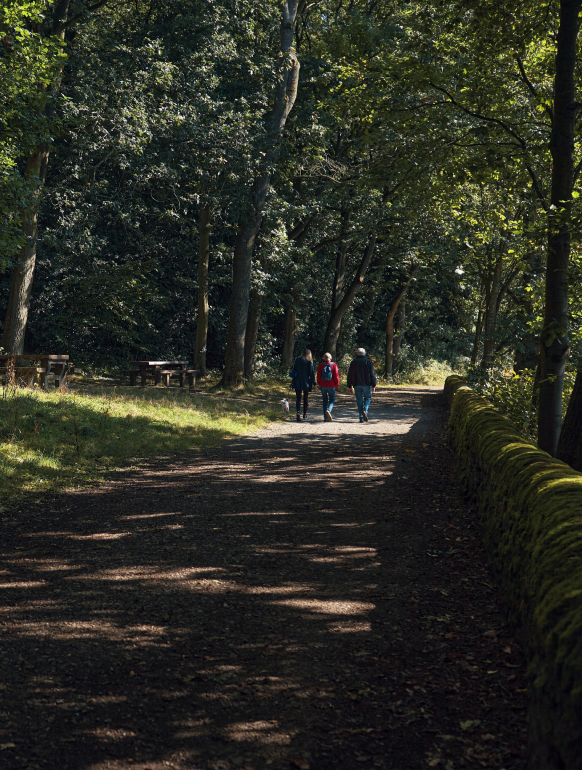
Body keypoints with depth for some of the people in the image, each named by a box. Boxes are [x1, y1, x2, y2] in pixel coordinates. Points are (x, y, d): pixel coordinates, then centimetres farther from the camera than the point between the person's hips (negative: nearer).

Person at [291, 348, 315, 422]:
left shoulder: (297, 360, 2)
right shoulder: (309, 362, -7)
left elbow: (294, 371, 8)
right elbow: (312, 373, -7)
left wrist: (293, 382, 14)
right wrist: (313, 383, -2)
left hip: (297, 382, 1)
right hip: (306, 383, -1)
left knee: (298, 399, 2)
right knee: (306, 398, 15)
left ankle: (298, 412, -20)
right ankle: (305, 414, 20)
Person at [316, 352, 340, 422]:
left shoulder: (321, 365, -1)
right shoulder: (334, 365, -6)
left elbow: (318, 375, 3)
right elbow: (336, 375, -7)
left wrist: (319, 383, 15)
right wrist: (337, 384, 6)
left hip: (323, 385, 2)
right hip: (331, 385, -2)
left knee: (325, 400, 12)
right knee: (332, 400, 8)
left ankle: (326, 417, 9)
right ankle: (328, 410, -24)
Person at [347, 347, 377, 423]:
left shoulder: (353, 362, 7)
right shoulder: (368, 362, 1)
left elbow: (350, 375, 7)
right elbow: (372, 374, -3)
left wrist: (350, 386, 12)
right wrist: (373, 385, 0)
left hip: (357, 385, 1)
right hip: (366, 384, -1)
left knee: (359, 401, 5)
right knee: (367, 398, 10)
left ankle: (361, 418, 0)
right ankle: (365, 410, -17)